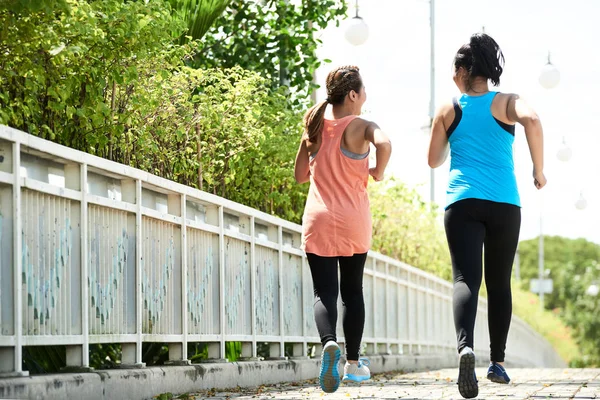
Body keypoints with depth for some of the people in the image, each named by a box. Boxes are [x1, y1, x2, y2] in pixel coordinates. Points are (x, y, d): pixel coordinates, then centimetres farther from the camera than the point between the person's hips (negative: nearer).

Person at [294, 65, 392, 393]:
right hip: (353, 221, -2)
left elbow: (300, 175, 14)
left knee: (324, 292, -3)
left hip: (318, 219, 2)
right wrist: (378, 172, -12)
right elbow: (384, 144, -30)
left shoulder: (316, 125, 6)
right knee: (352, 291, 14)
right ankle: (353, 363, 19)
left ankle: (329, 343, -31)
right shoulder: (360, 126, -6)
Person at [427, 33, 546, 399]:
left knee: (466, 278, -13)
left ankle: (465, 346, -39)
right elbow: (532, 121, -18)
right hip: (504, 204, 1)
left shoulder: (448, 111, 9)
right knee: (499, 282, 15)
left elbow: (434, 160, 15)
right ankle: (498, 362, 18)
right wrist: (539, 170, -8)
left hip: (462, 203, 0)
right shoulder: (507, 103, 5)